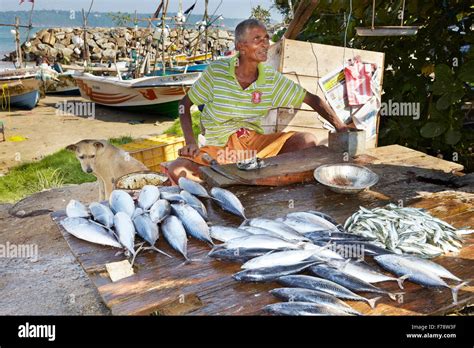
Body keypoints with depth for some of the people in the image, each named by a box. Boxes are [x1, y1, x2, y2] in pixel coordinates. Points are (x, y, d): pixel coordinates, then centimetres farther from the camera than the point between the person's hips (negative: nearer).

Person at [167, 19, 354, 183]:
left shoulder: (271, 78, -1)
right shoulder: (216, 71, -9)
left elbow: (312, 99, 2)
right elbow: (185, 104, -1)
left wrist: (341, 128, -9)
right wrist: (190, 142, -15)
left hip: (256, 143, 3)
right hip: (218, 148, -3)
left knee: (308, 140, -17)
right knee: (176, 170, -29)